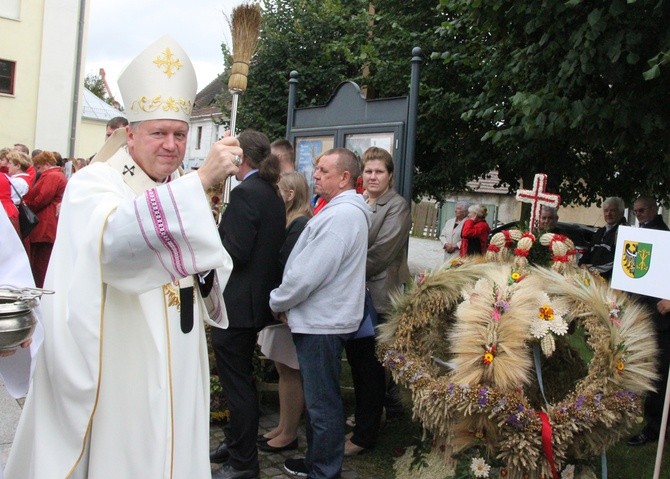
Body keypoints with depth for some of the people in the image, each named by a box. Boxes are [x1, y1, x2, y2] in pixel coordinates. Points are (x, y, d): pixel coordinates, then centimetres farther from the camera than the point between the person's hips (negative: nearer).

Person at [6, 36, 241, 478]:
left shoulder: (182, 191, 10)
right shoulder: (94, 184, -10)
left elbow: (203, 275, 15)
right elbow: (114, 236, -35)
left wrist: (206, 273, -8)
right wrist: (202, 179, -40)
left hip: (176, 366, 6)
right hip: (117, 368, -6)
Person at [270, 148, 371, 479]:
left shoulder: (341, 215, -20)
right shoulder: (343, 210, 14)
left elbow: (307, 273, -23)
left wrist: (278, 302, -7)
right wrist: (287, 301, 7)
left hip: (322, 324, -10)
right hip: (322, 318, 11)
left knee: (322, 404, 3)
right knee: (318, 399, 21)